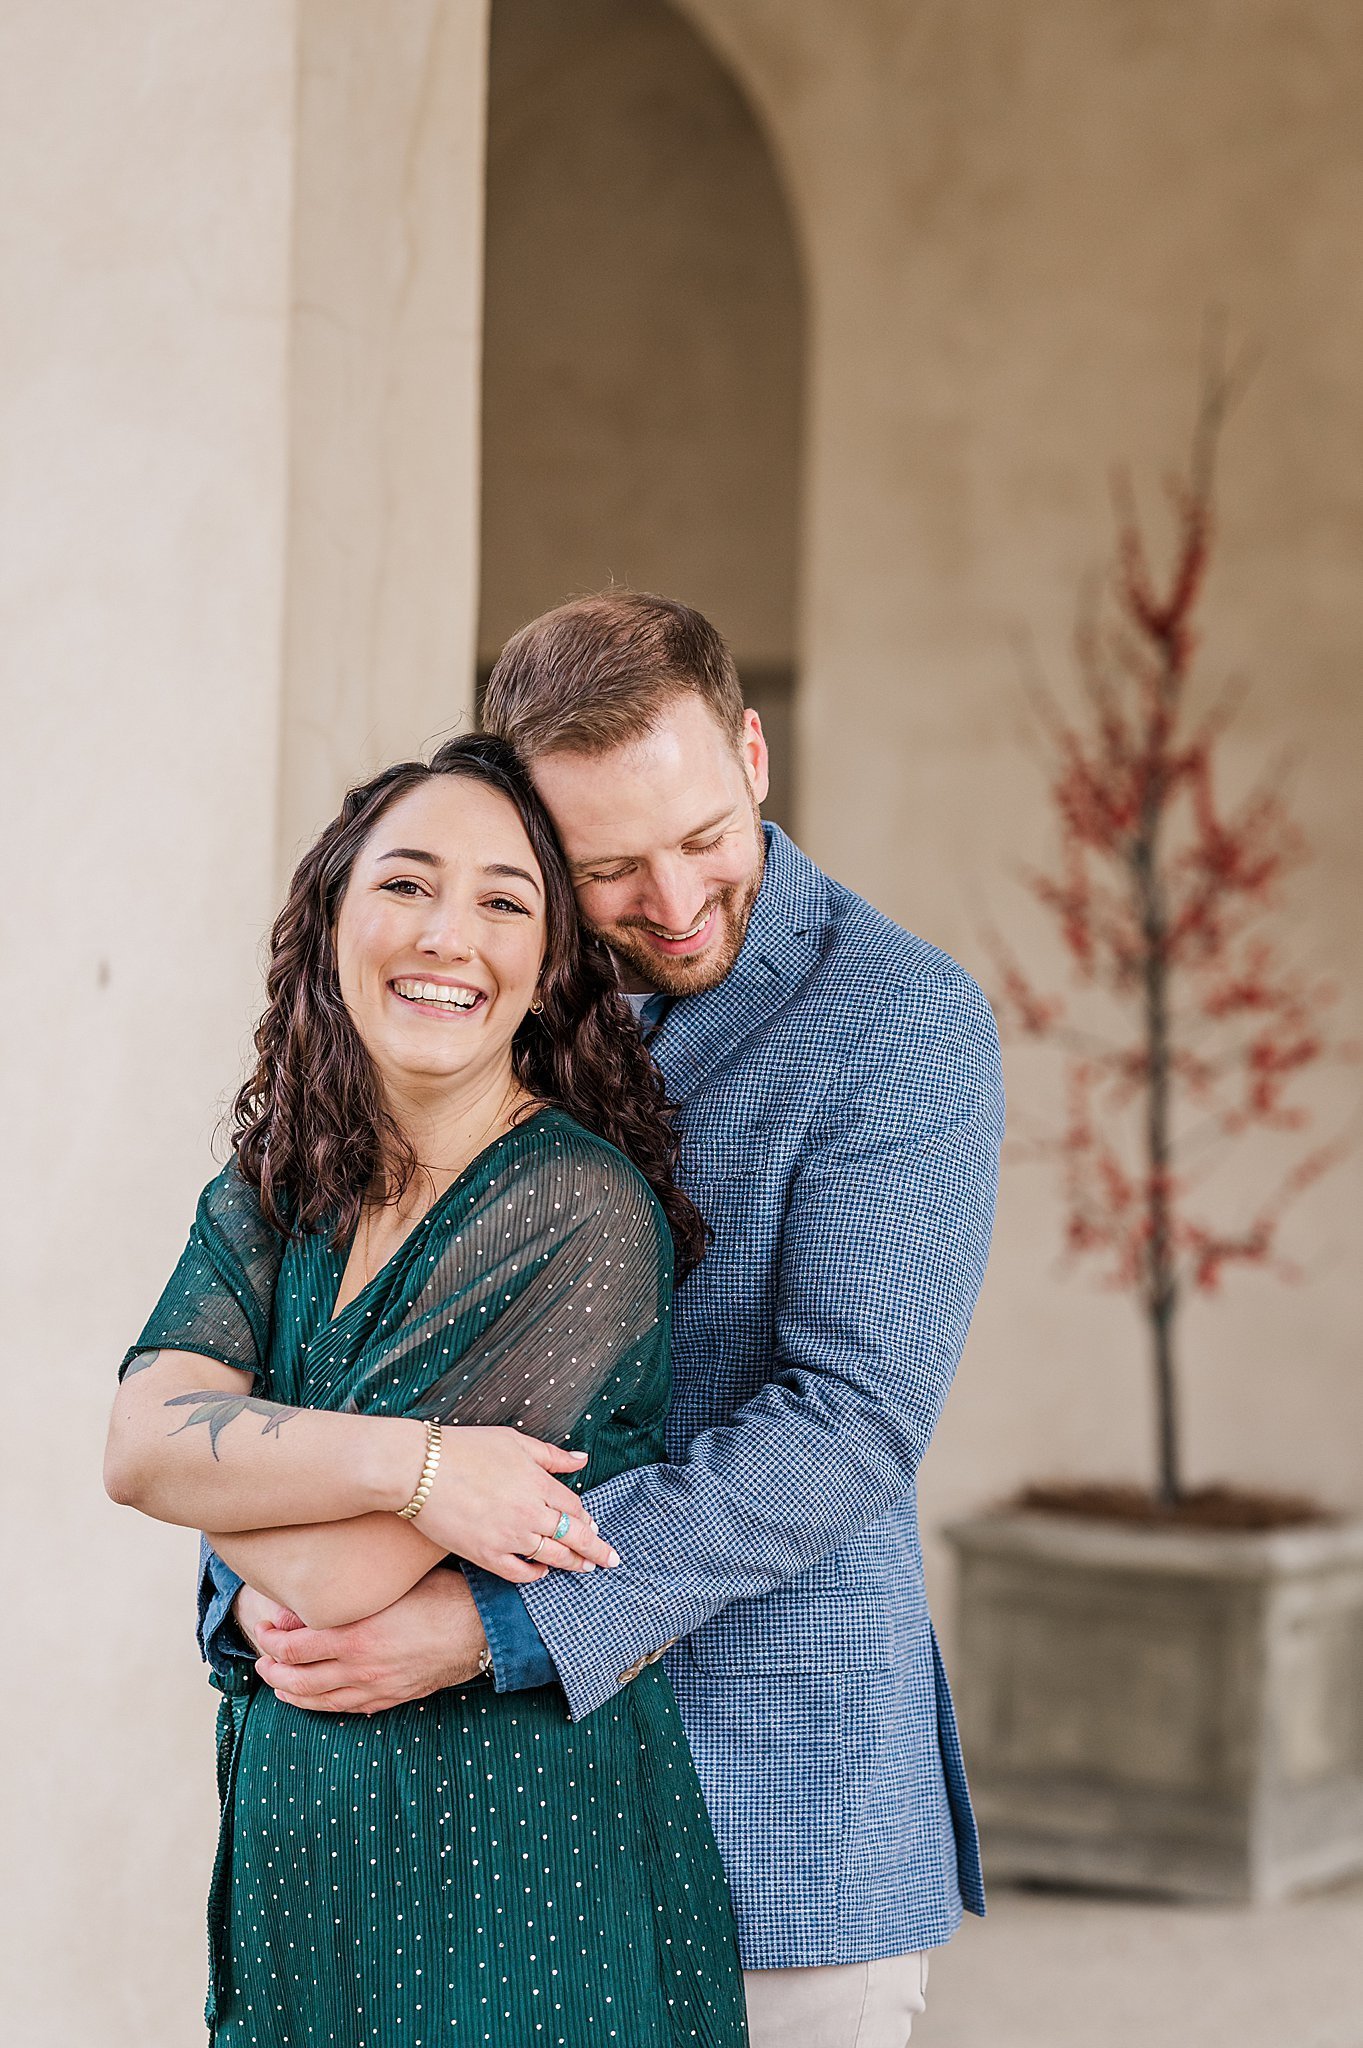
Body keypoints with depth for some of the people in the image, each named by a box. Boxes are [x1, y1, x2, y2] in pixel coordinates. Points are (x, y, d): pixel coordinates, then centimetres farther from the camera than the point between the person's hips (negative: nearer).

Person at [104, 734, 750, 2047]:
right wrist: (408, 1461, -24)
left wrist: (226, 1449, -3)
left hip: (514, 1841, -6)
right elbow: (137, 1445, -12)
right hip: (290, 1829, 6)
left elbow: (334, 1582, -20)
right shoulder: (273, 1193, 6)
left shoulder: (581, 1210, -16)